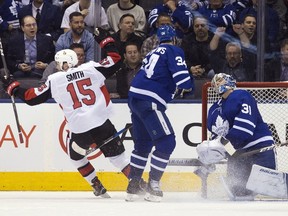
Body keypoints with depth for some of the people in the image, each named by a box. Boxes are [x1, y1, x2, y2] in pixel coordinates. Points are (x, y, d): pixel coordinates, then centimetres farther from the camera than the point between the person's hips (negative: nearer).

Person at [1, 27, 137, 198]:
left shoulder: (55, 80, 3)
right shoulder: (92, 68, 3)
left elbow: (32, 97, 7)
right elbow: (115, 61, 10)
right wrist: (106, 41, 23)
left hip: (80, 129, -1)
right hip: (102, 124, 1)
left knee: (76, 156, 25)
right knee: (117, 155, 11)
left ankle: (98, 188, 22)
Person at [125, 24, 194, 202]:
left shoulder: (153, 53, 24)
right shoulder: (174, 51, -1)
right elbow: (180, 75, -12)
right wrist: (188, 85, 5)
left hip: (135, 97, 9)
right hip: (149, 102, -9)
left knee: (143, 143, 20)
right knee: (166, 142, -6)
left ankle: (133, 187, 22)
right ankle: (152, 186, -8)